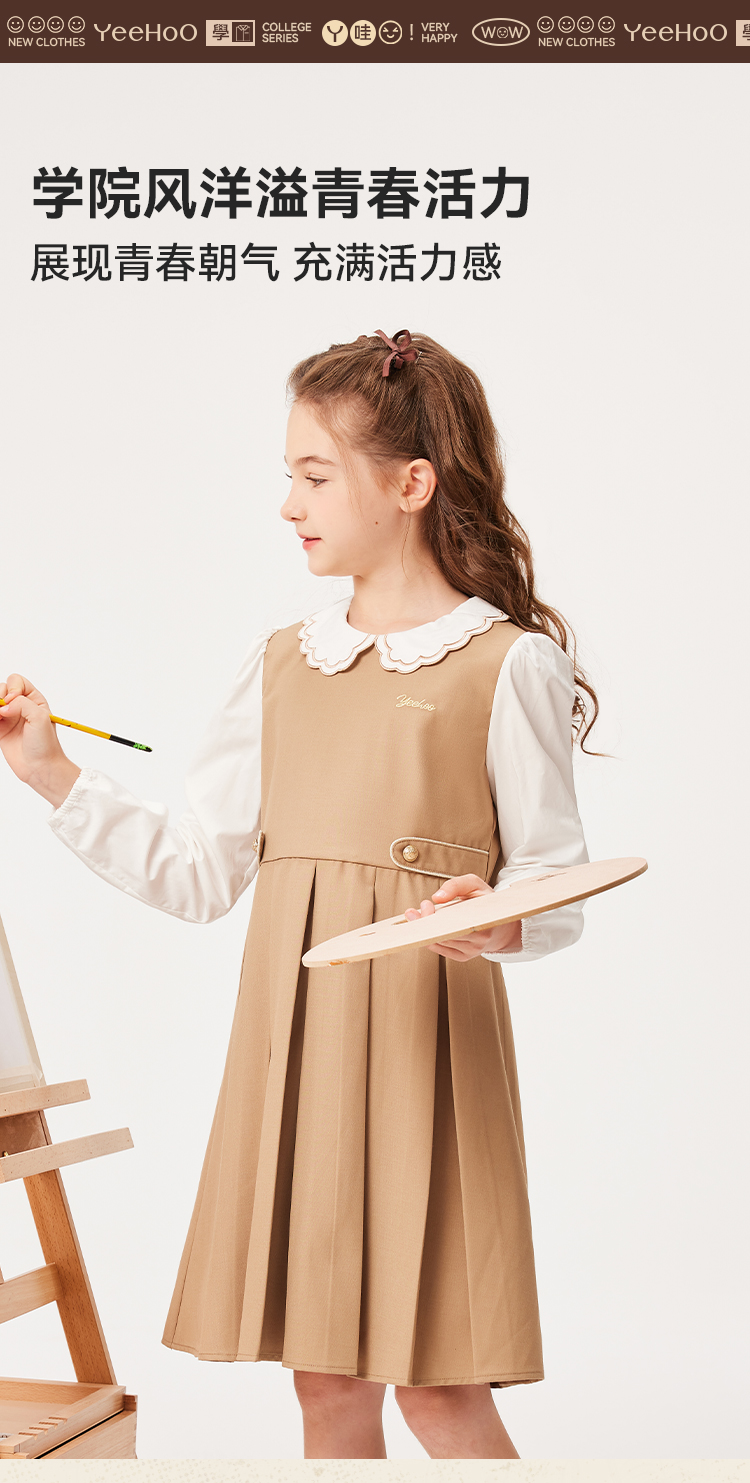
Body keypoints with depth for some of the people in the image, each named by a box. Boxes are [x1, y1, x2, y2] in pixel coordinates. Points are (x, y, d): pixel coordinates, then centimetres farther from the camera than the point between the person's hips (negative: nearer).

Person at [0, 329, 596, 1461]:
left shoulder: (506, 663, -3)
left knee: (438, 1390, -3)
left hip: (421, 1031, -5)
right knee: (326, 1385, 10)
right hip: (290, 1039, 5)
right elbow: (199, 877, 11)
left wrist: (501, 924, -25)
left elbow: (558, 889, -3)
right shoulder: (282, 665, 13)